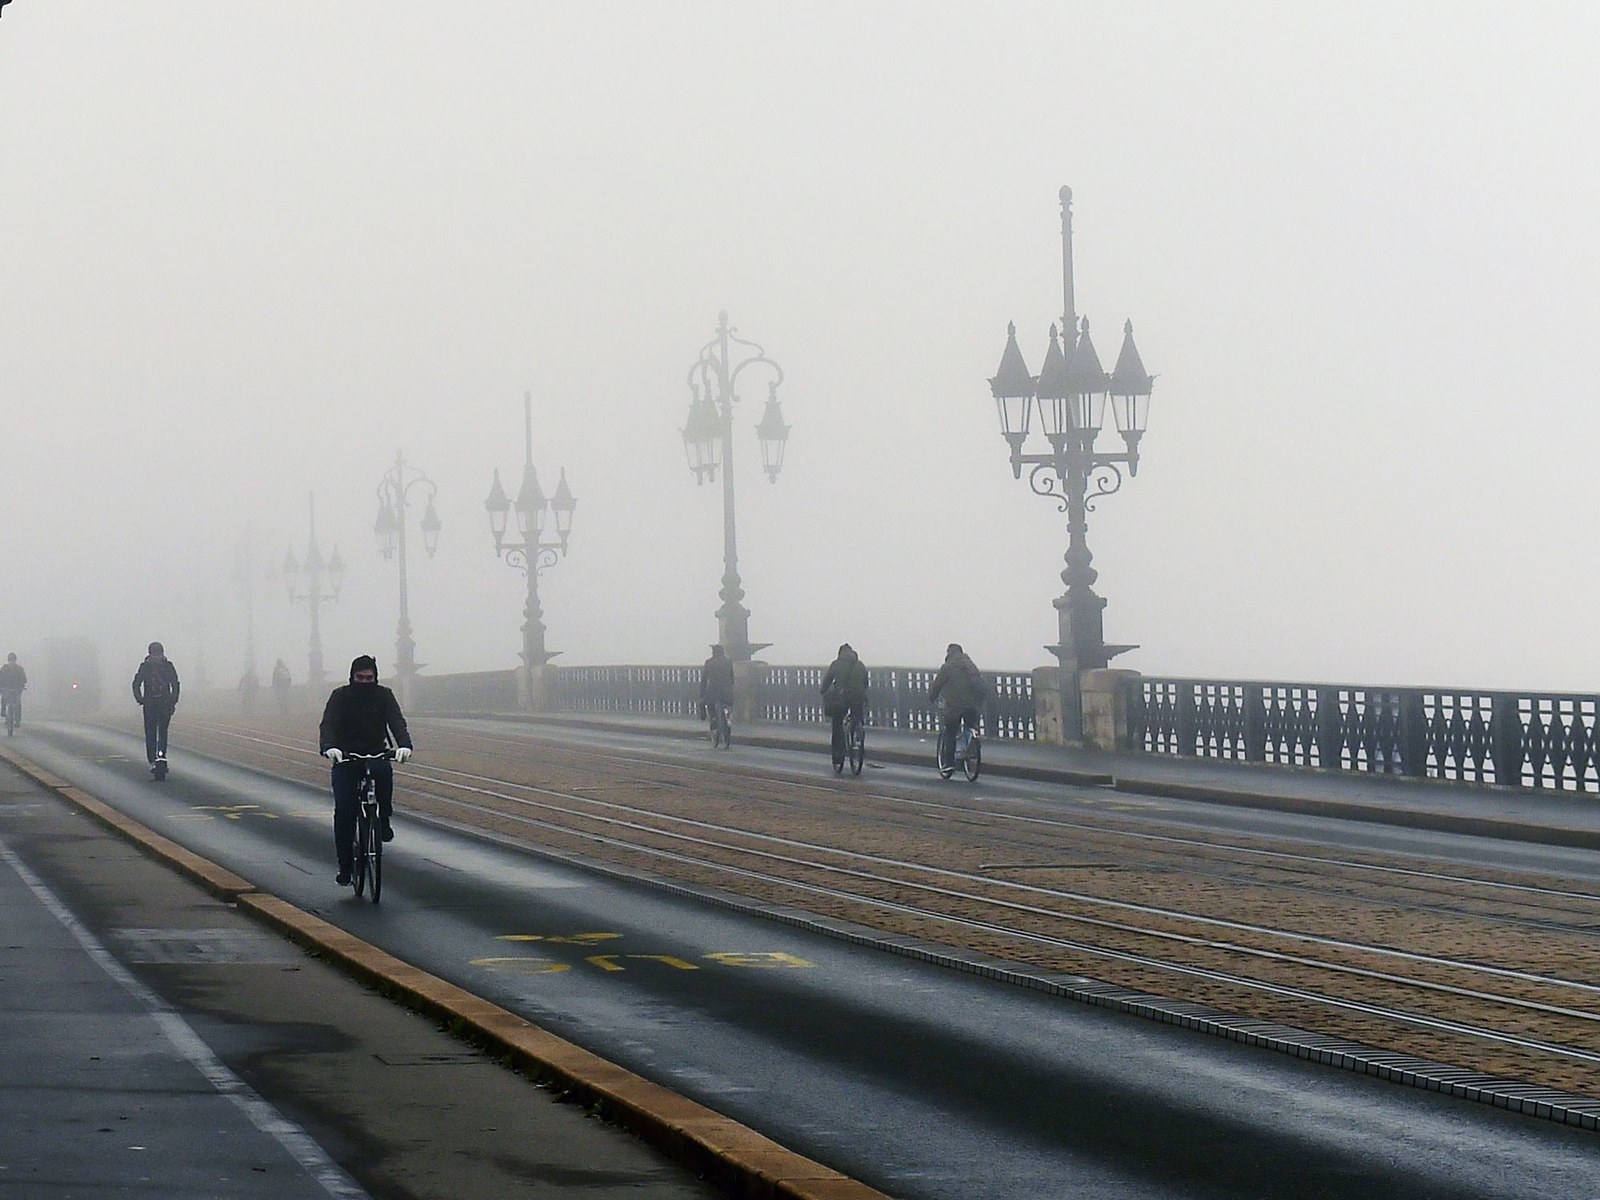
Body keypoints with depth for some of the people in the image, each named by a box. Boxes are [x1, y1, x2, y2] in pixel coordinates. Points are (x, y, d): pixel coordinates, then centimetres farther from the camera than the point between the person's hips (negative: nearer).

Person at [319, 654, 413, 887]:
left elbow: (397, 722, -13)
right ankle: (345, 867, -1)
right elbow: (328, 724, -17)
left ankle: (384, 822, -14)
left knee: (384, 771, -36)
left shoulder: (384, 696, 0)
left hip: (376, 754, 0)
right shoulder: (341, 696, -3)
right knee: (343, 812, -11)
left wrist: (404, 745, -34)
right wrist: (329, 747, -39)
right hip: (346, 758, 0)